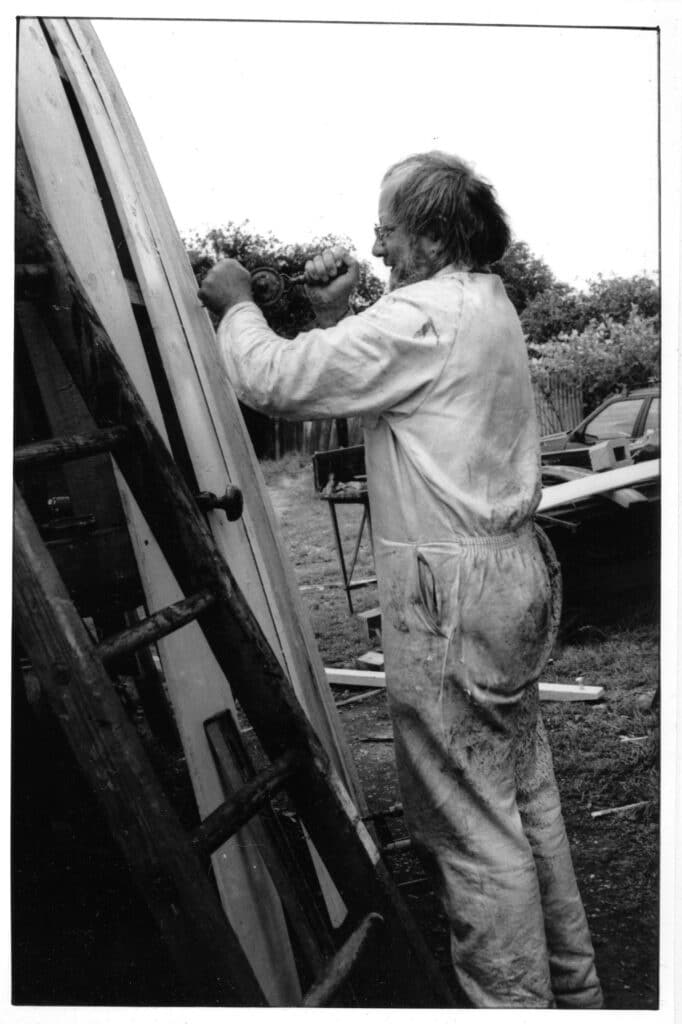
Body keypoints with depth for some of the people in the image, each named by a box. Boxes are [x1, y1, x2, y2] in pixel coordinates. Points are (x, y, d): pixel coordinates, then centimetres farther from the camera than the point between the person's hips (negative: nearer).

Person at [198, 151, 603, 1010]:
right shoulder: (486, 302, 14)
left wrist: (234, 303, 2)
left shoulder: (424, 317, -17)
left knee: (470, 825, 3)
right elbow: (379, 383, 19)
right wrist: (337, 315, 7)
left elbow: (274, 380, -16)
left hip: (451, 592, -10)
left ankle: (512, 1004, 19)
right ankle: (568, 982, 37)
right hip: (513, 569, 10)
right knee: (526, 794, 20)